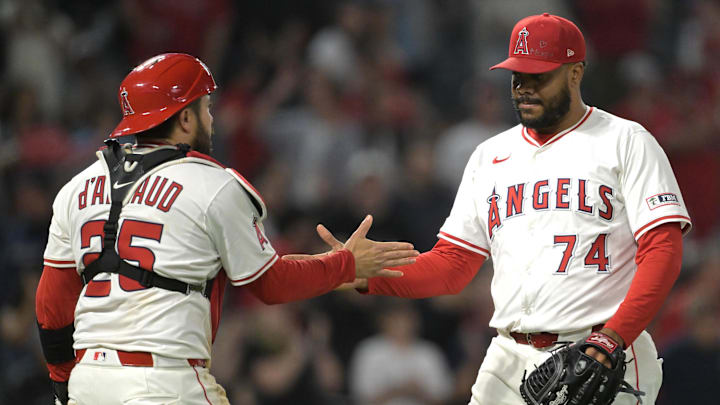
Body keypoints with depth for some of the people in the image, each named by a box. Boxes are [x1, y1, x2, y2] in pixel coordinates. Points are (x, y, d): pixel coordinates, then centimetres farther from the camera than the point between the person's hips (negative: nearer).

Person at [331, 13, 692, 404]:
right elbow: (452, 264, 16)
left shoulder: (626, 142, 2)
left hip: (599, 362, -4)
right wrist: (368, 276, -1)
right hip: (508, 364, 4)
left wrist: (615, 336, -20)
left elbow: (663, 251, -7)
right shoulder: (489, 155, 18)